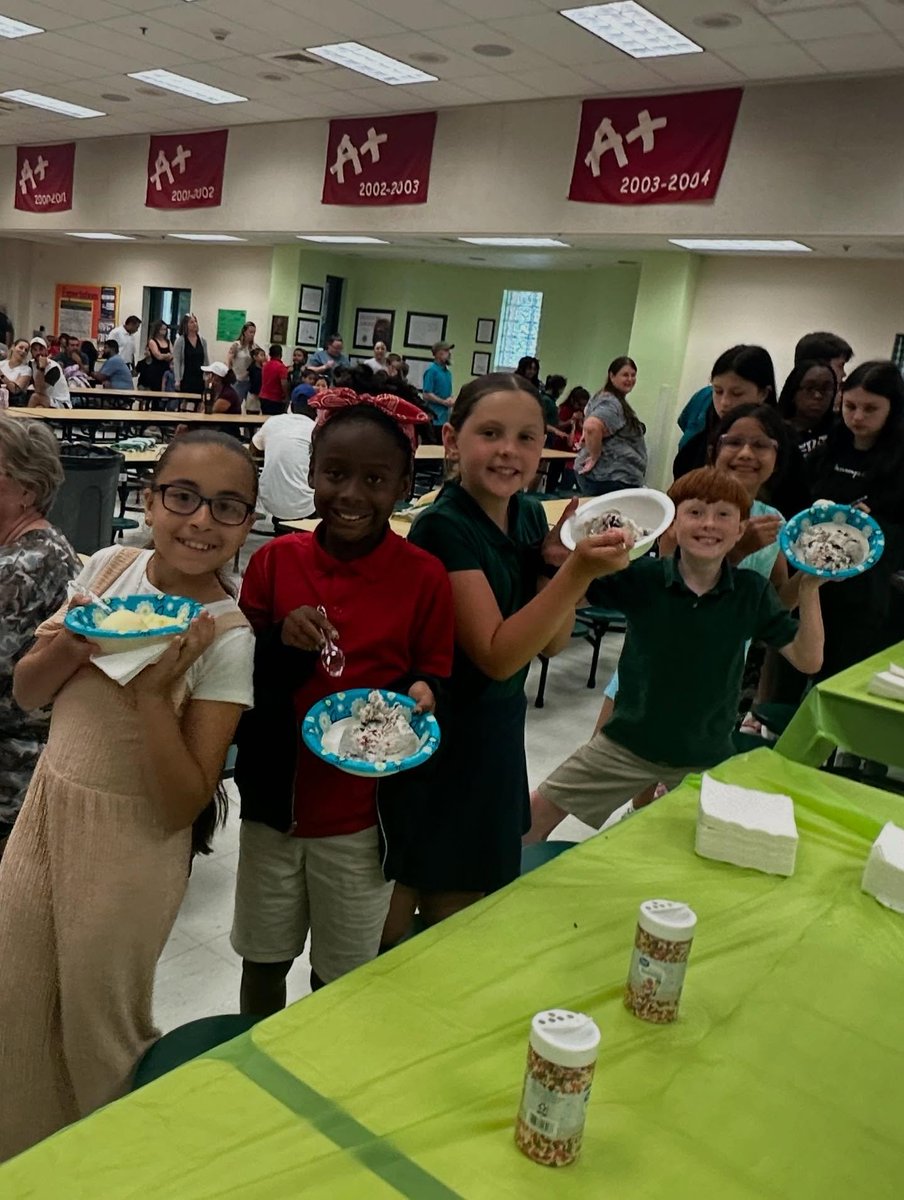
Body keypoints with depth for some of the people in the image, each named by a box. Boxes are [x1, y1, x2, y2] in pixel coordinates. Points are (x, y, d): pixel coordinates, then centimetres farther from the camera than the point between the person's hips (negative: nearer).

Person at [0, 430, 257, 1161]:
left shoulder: (227, 639, -18)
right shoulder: (110, 566, -4)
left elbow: (184, 807, -18)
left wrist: (155, 690, -31)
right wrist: (74, 644, -17)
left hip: (132, 845, -5)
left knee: (98, 1031, 13)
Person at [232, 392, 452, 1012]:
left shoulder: (424, 577, -12)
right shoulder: (274, 561, -6)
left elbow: (432, 678, -2)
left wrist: (420, 696, -24)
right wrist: (280, 645, -21)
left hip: (361, 815, -2)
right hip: (273, 802, 2)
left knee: (342, 974, 18)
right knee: (263, 958, 22)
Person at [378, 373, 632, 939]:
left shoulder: (530, 515, 1)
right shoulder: (444, 526, -20)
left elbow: (553, 643, 4)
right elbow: (497, 655, -26)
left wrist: (559, 563, -12)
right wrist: (578, 571, -34)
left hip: (498, 733, 7)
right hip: (440, 739, -7)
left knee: (470, 903, 22)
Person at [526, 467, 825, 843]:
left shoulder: (753, 592, -9)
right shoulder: (642, 576, -15)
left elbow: (808, 660, -8)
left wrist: (810, 589, -18)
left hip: (707, 756, 1)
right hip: (627, 742, -1)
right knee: (539, 811, 4)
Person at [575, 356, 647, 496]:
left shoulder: (616, 400, 16)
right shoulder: (611, 403, -17)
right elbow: (591, 427, -34)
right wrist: (595, 457, -24)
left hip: (607, 475, 11)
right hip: (609, 478, -11)